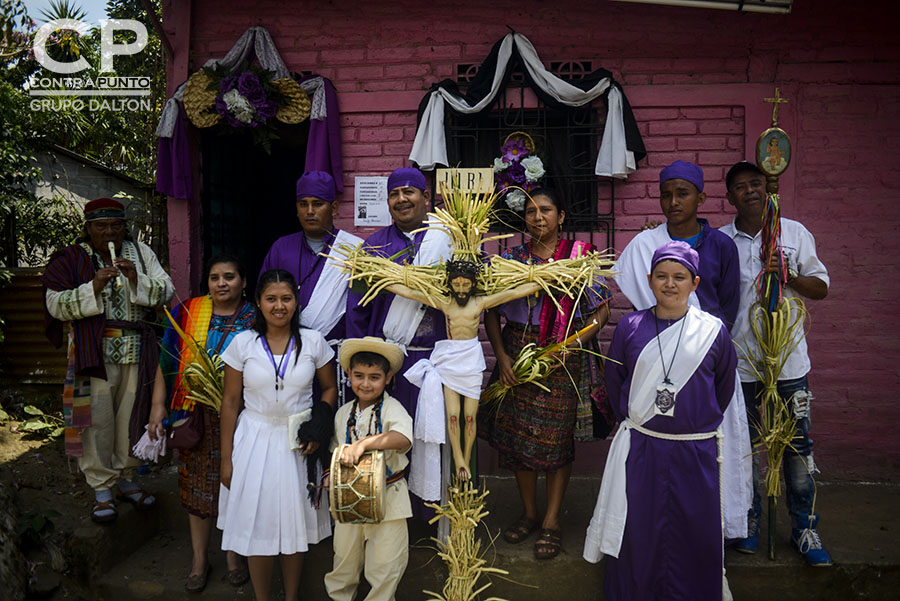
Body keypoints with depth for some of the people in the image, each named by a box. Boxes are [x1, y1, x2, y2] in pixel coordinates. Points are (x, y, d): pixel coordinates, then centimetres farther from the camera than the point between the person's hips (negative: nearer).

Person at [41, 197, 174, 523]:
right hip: (94, 352, -2)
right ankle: (102, 490, 12)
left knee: (132, 416, 10)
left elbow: (167, 290, 1)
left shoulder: (141, 252, 7)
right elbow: (57, 305, -7)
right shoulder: (71, 259, 1)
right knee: (97, 418, -1)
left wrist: (137, 279, -16)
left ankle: (127, 479, 27)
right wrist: (94, 286, -20)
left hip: (137, 351, 3)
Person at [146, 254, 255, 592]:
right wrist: (158, 405, 1)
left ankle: (233, 553, 29)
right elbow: (166, 361, 6)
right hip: (195, 414, 1)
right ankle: (199, 559, 26)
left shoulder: (254, 320, -3)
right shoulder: (187, 313, 2)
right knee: (197, 483, 9)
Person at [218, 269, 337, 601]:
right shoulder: (242, 343, -5)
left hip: (298, 442, 0)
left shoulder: (313, 342, -4)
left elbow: (330, 389, 7)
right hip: (255, 440, 0)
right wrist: (226, 458, -1)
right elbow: (230, 402, -1)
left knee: (295, 524, 11)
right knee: (257, 524, 7)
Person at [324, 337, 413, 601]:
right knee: (345, 555, 16)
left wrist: (363, 443, -42)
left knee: (385, 562, 3)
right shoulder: (343, 414, 6)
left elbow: (403, 439, -32)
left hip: (387, 498, -4)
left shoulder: (391, 408, -12)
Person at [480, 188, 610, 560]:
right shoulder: (512, 259, 6)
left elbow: (602, 310, -1)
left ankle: (551, 523, 15)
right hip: (517, 356, 3)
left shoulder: (580, 257, -1)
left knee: (556, 439, 1)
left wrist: (573, 344, -14)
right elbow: (491, 311, 7)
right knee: (517, 435, 7)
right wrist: (501, 355, -5)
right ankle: (529, 514, 26)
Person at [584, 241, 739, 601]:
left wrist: (699, 423, 11)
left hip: (696, 452, 0)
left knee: (694, 535, 10)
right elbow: (614, 382, 9)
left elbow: (724, 388, 8)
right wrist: (633, 422, 10)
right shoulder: (630, 327, -1)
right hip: (639, 448, 1)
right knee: (637, 530, 11)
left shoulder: (713, 331, -3)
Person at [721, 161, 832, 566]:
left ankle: (804, 527, 19)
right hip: (738, 359, 0)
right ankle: (749, 519, 25)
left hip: (788, 357, 0)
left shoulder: (794, 232, 5)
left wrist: (790, 277, -14)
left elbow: (821, 287, 6)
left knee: (798, 444, 4)